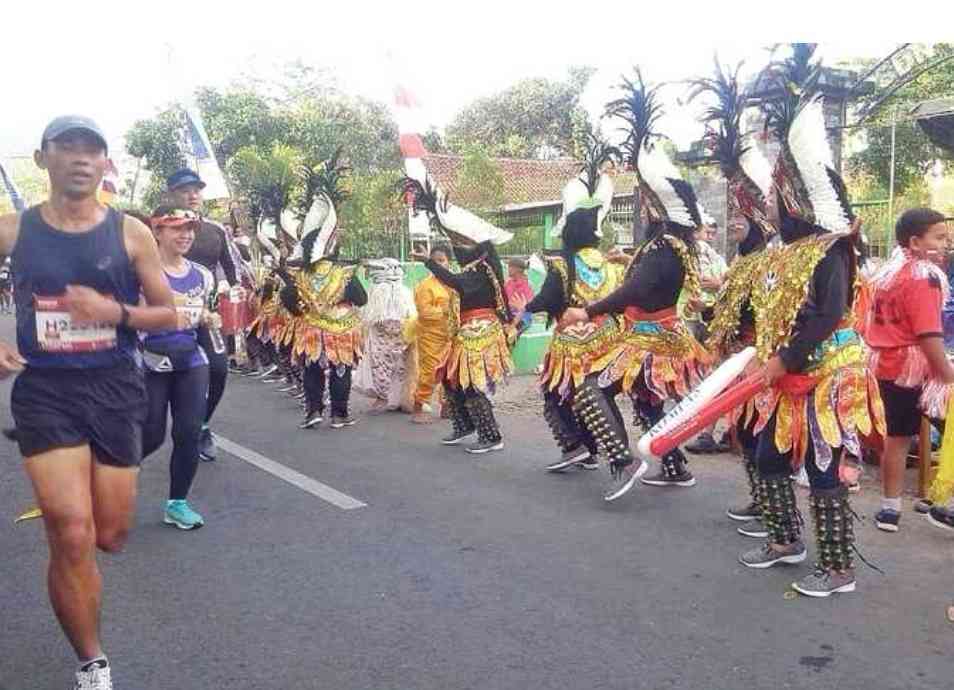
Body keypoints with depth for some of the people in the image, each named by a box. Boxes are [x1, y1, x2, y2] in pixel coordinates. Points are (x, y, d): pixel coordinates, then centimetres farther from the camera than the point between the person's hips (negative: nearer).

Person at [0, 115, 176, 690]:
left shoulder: (130, 233, -2)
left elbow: (168, 314, 2)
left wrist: (115, 311, -16)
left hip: (116, 389, 1)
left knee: (111, 537, 10)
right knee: (73, 537, -10)